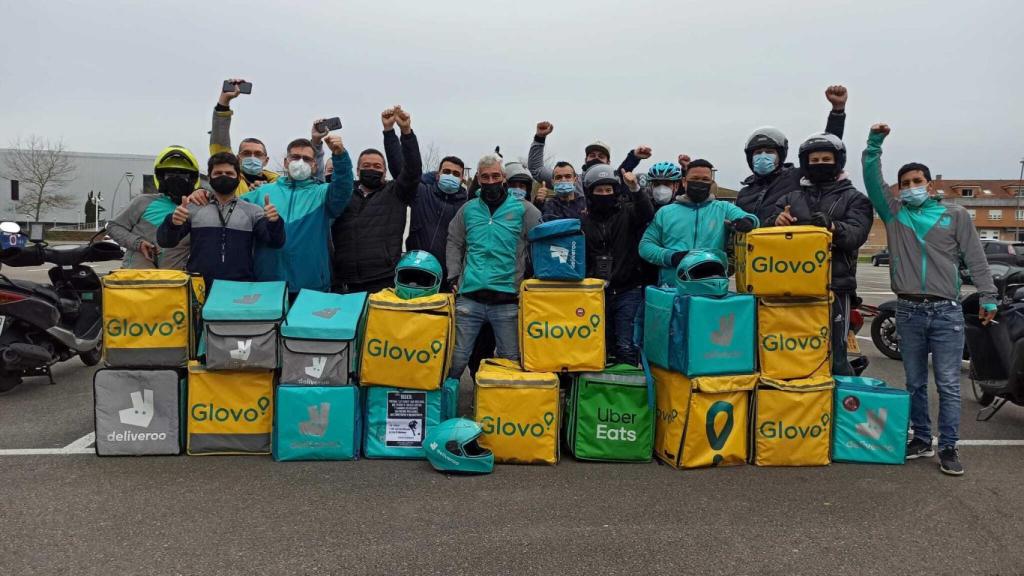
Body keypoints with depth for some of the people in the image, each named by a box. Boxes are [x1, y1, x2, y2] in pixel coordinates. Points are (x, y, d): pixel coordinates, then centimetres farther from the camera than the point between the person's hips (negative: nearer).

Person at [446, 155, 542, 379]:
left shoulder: (523, 209, 2)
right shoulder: (468, 209, 11)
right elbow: (454, 243, 18)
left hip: (508, 300, -2)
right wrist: (453, 277, 8)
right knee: (457, 357, 6)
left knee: (511, 360, 6)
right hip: (470, 297, 2)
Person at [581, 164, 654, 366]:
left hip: (628, 290, -2)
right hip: (597, 293, 3)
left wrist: (635, 189, -35)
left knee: (626, 346, -5)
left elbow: (647, 213, -19)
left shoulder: (627, 212, 2)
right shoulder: (584, 221, 7)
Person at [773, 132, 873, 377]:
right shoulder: (791, 198, 19)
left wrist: (833, 227, -30)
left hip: (835, 286, -3)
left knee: (834, 357, -3)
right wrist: (776, 222, -15)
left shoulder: (854, 198, 10)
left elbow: (856, 233, -8)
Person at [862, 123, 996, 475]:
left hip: (946, 312, -2)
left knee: (948, 384, 0)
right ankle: (922, 440, 23)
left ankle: (948, 447, 7)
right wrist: (874, 145, -11)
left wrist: (988, 297, 1)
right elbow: (873, 181, -1)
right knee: (915, 383, 11)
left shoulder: (955, 215, 6)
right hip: (908, 312, 2)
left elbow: (975, 258, 5)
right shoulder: (894, 212, 9)